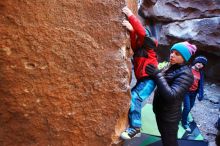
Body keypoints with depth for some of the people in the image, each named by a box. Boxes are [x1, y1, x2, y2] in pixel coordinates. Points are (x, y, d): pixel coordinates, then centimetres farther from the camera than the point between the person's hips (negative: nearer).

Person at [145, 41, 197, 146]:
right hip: (160, 112, 7)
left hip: (169, 117, -7)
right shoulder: (170, 67, 2)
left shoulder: (185, 74, -22)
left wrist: (157, 75, -32)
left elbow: (171, 95, -33)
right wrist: (154, 73, -2)